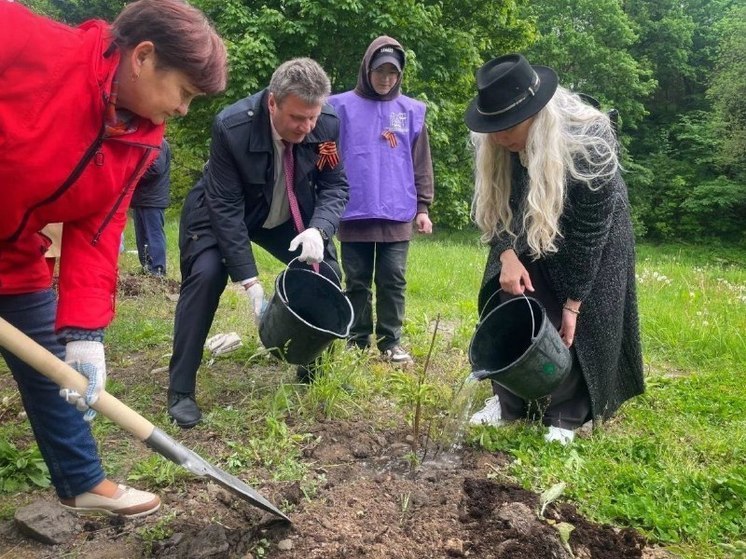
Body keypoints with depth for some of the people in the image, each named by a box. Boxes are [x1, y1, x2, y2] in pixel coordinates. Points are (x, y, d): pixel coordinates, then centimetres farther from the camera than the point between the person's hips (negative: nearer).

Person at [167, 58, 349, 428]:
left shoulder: (328, 125, -24)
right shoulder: (231, 126, -34)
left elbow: (335, 186, -13)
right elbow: (226, 208, -30)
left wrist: (318, 229, -35)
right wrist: (249, 280, -34)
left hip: (288, 215, 4)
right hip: (221, 211, -4)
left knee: (326, 273, -4)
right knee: (205, 276, -24)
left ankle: (314, 374, 18)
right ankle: (180, 391, -9)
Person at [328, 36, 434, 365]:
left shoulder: (412, 111, 8)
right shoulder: (343, 106, 4)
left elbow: (421, 164, 9)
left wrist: (422, 206, 5)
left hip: (397, 215, 1)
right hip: (354, 213, 0)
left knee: (393, 282, 4)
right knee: (356, 283, 7)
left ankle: (391, 342, 14)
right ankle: (357, 342, 18)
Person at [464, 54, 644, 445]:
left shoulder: (588, 144, -36)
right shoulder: (492, 144, -23)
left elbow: (589, 231, -28)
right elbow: (493, 208, -10)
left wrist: (573, 303, -24)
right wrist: (507, 256, -27)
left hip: (591, 232, -4)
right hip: (528, 232, 4)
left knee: (577, 324, -5)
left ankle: (567, 415, 9)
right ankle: (508, 401, 13)